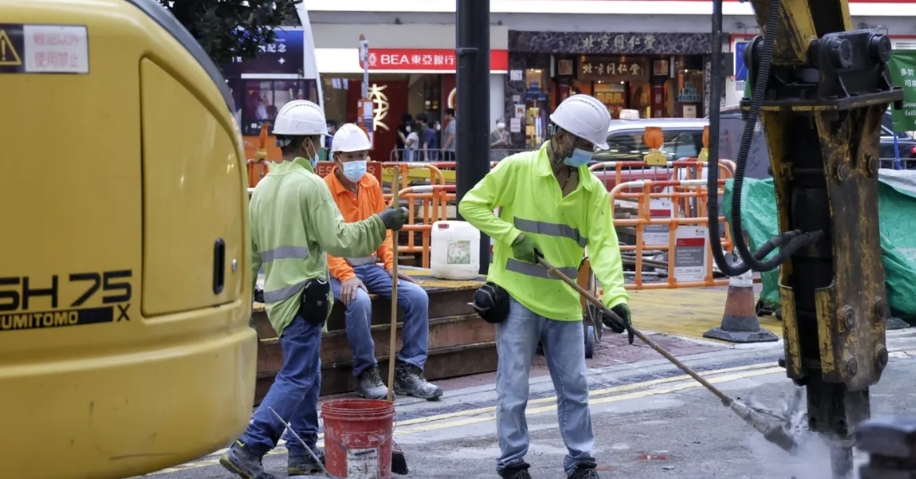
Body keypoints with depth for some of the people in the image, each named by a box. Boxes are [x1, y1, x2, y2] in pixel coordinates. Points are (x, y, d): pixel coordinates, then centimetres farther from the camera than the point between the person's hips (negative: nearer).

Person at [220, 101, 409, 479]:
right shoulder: (310, 184, -12)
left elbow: (251, 248, 16)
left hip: (277, 292, 9)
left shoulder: (264, 187, 12)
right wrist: (381, 223, -9)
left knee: (307, 376, 16)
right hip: (302, 293, -9)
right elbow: (338, 240, -16)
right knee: (296, 378, -6)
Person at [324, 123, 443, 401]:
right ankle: (366, 374, -18)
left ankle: (408, 372, -4)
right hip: (339, 269, -6)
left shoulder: (372, 185, 8)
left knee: (418, 297, -11)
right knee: (359, 301, -35)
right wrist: (346, 276, -27)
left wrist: (392, 266, -2)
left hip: (372, 266, 6)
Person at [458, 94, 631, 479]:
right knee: (514, 389, 2)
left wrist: (615, 296, -23)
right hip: (517, 296, -4)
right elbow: (471, 205, -5)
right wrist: (512, 236, -16)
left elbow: (603, 244, -8)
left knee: (574, 388, 10)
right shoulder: (518, 168, -8)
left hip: (564, 301, 4)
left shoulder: (593, 189, 2)